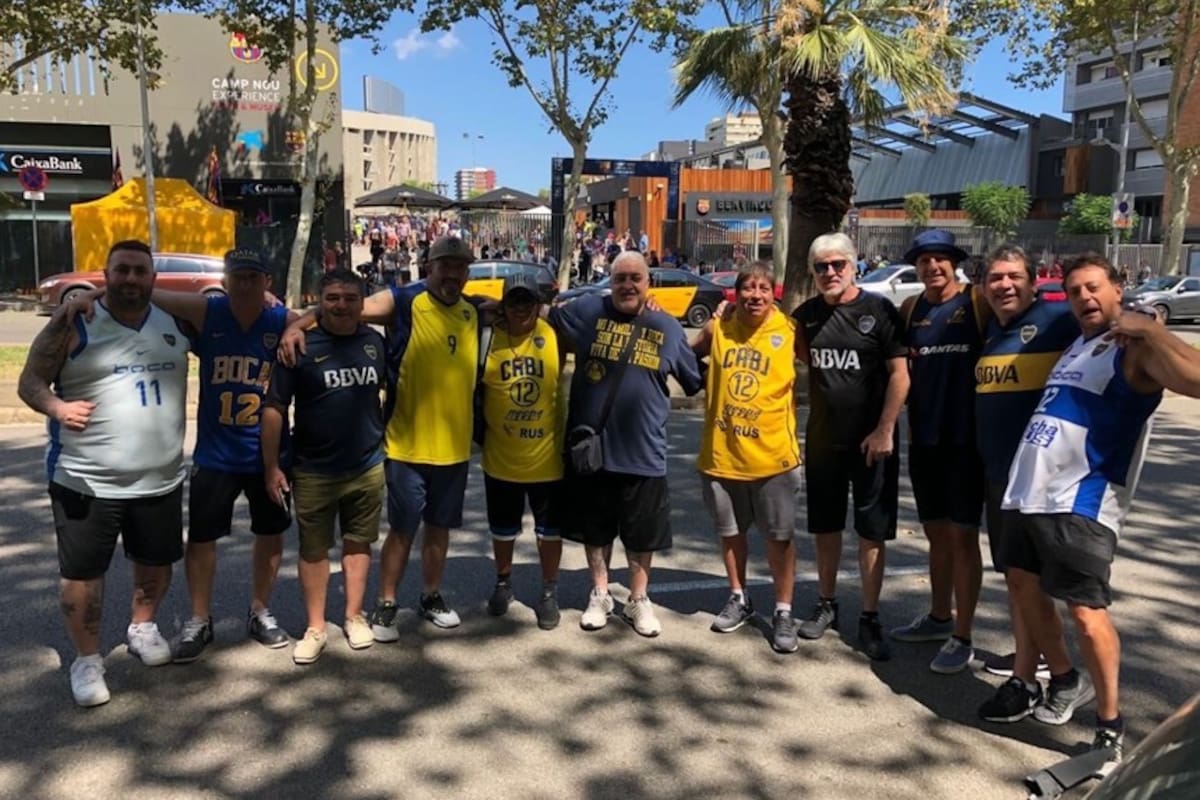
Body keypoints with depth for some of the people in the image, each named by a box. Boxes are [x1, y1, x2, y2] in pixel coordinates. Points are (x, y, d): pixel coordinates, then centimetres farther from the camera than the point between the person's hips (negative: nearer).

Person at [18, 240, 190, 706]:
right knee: (82, 573, 5)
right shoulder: (75, 322, -7)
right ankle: (86, 660, 23)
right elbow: (30, 380, -7)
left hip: (160, 479, 4)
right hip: (86, 481, -4)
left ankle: (142, 628, 43)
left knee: (157, 562, 18)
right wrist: (56, 407, -27)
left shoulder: (175, 321, 4)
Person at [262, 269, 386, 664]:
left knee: (358, 543, 14)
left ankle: (354, 617, 29)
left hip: (367, 467, 3)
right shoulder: (302, 346, -10)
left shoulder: (375, 341, 2)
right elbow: (274, 408, -8)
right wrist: (271, 466, -10)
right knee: (314, 548, 8)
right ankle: (315, 627, 22)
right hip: (314, 471, -3)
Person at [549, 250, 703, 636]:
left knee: (642, 533, 12)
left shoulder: (669, 328, 5)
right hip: (591, 447, 0)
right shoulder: (588, 311, -1)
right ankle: (599, 595, 34)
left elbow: (696, 380, 15)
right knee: (595, 529, 15)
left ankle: (639, 600, 31)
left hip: (643, 452, 1)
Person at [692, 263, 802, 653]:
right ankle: (738, 598, 36)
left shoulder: (790, 331, -7)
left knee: (779, 537, 5)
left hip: (771, 454, -2)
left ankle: (783, 613, 19)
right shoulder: (716, 329, 0)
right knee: (730, 531, 17)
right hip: (721, 452, 3)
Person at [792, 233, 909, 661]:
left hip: (872, 441, -4)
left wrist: (884, 431, -14)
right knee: (826, 526, 14)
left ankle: (870, 618, 14)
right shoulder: (806, 314, 5)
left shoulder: (879, 310, -8)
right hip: (822, 439, 4)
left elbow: (899, 374, -10)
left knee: (872, 532, 4)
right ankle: (826, 604, 29)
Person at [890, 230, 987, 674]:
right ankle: (939, 617, 32)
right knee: (936, 532, 16)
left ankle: (962, 638, 9)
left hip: (967, 437, -5)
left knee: (962, 536, 0)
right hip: (922, 437, 5)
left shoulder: (978, 301, -6)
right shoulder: (910, 308, 8)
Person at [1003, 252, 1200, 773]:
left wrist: (1150, 330, -22)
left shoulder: (1135, 348, -8)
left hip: (1082, 503, -9)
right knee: (1024, 585, 17)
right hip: (1035, 492, 9)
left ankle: (1110, 726, 10)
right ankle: (1065, 682, 37)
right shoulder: (1075, 346, 19)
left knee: (1086, 612, -9)